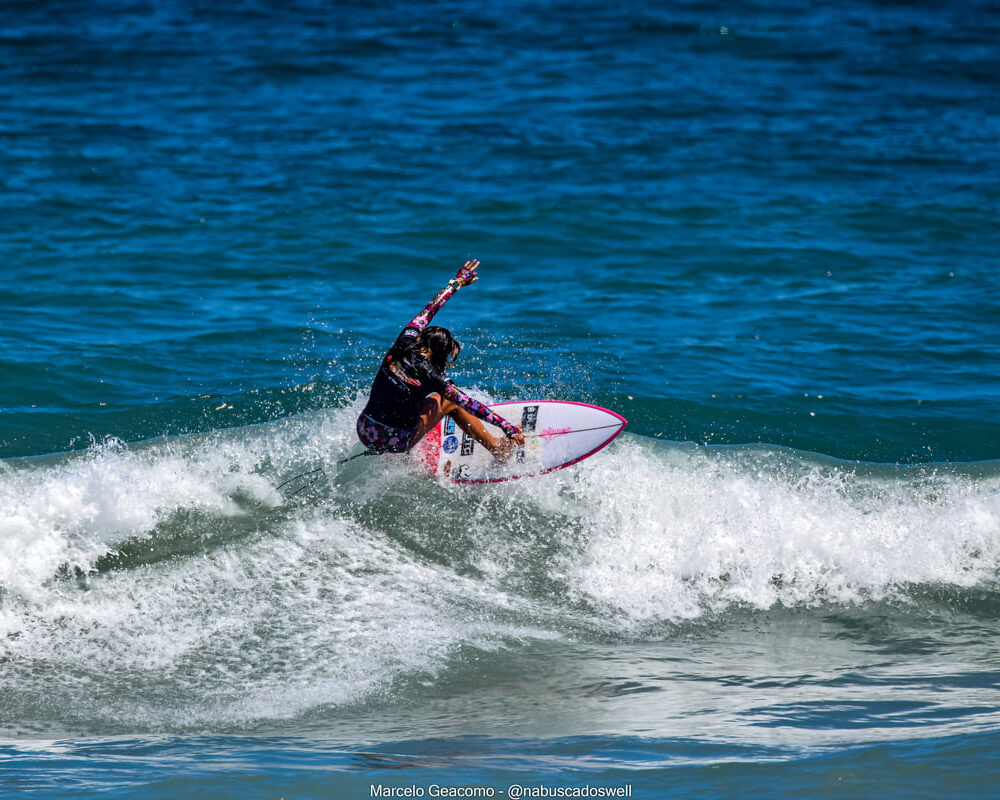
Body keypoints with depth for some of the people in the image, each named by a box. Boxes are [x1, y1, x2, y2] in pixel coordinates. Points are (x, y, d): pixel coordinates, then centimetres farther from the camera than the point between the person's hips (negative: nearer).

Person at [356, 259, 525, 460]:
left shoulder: (404, 344, -2)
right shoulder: (429, 374, -16)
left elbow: (429, 309, 13)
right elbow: (469, 405, -14)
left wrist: (457, 283, 25)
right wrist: (507, 427, -12)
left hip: (364, 434, 5)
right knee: (450, 403, 15)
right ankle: (499, 450, 28)